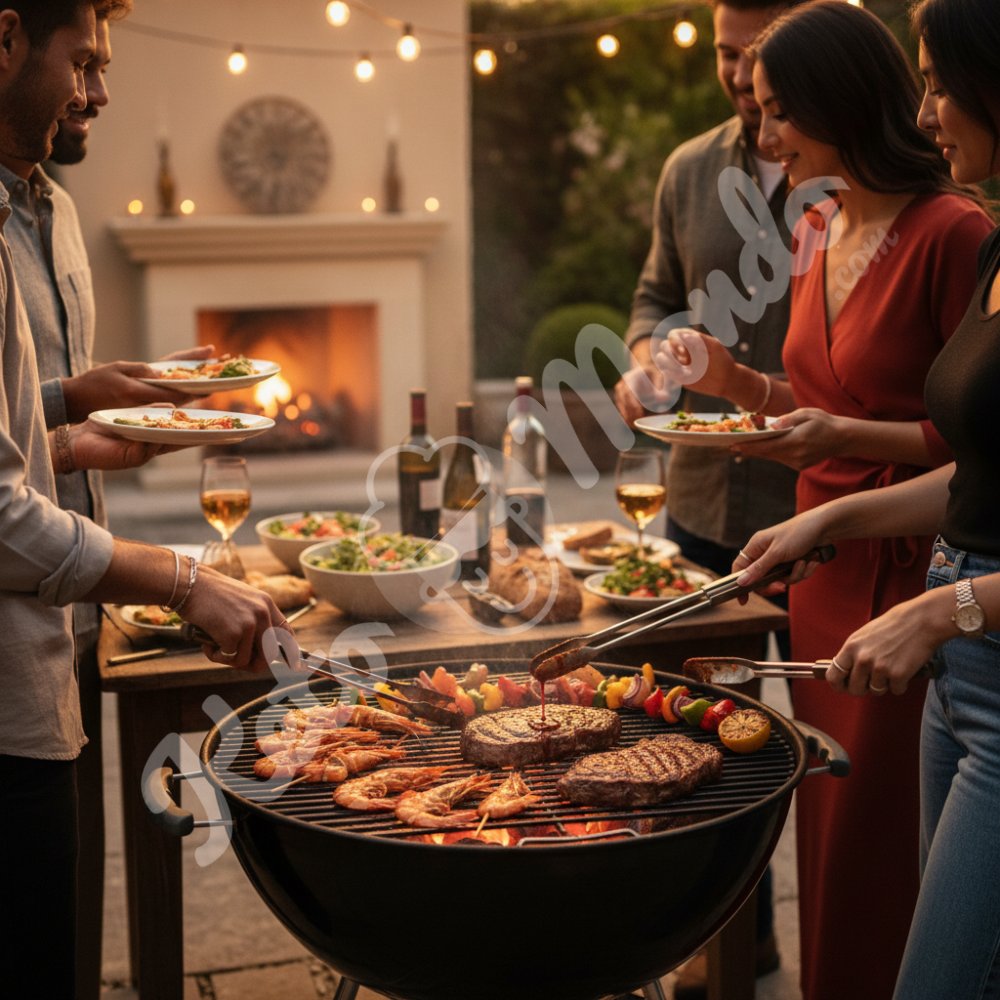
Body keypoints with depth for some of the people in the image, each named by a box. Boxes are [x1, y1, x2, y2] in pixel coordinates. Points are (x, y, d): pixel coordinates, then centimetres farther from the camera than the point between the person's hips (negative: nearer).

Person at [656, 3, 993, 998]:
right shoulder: (819, 233, 10)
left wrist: (846, 436, -24)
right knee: (825, 827, 16)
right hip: (823, 562, 8)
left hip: (907, 570, -7)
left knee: (877, 835, 3)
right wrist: (738, 381, 4)